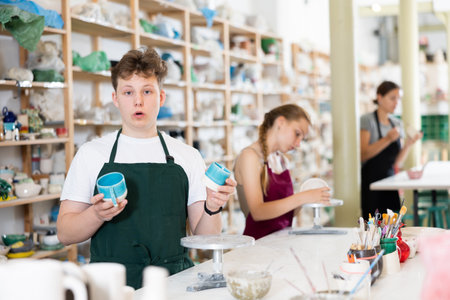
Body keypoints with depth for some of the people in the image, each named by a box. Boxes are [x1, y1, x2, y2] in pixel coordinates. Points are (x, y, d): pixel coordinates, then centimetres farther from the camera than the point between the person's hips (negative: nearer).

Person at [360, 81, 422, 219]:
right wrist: (387, 139, -21)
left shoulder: (397, 123, 13)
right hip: (370, 180, -6)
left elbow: (397, 162, 10)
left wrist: (408, 144, -6)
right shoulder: (367, 120, -4)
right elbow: (363, 154, -14)